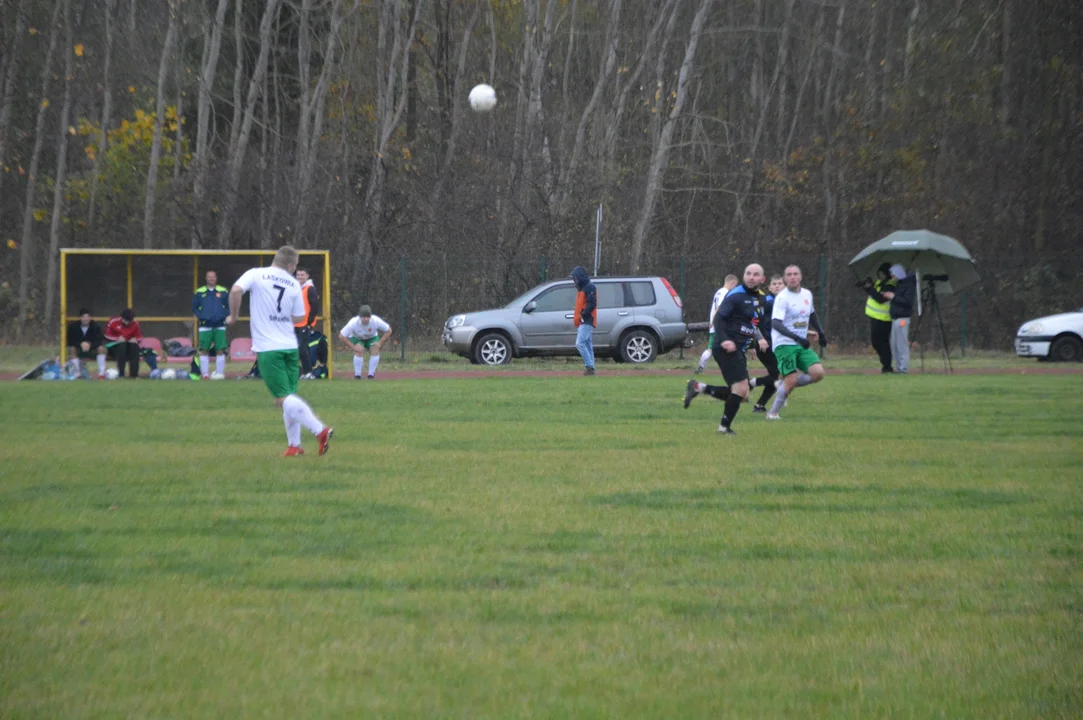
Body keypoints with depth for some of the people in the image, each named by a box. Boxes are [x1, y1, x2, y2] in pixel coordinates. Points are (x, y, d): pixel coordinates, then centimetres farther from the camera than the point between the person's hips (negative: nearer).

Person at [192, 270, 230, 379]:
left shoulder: (223, 292, 7)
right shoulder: (199, 292, 6)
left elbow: (229, 306, 10)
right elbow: (194, 307, 10)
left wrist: (224, 316, -6)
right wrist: (200, 316, -6)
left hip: (219, 325, 0)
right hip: (205, 326, 0)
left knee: (220, 350, -3)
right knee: (204, 350, -2)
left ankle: (219, 373, 2)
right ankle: (205, 374, 3)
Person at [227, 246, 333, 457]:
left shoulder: (256, 275, -3)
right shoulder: (294, 285, 6)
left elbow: (236, 290, -20)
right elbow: (299, 318, 10)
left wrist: (233, 316, -4)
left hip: (267, 348, -4)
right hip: (290, 346, 4)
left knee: (283, 398, -7)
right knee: (289, 397, 16)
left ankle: (320, 431, -22)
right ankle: (294, 445, 14)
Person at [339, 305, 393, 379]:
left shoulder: (376, 321, -31)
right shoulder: (354, 322, -35)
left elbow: (388, 331, -17)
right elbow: (342, 336, -27)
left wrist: (380, 343, -23)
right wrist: (353, 347, -32)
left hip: (372, 338, 2)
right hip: (356, 338, -2)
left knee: (375, 350, -23)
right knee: (359, 350, -28)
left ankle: (371, 375, -10)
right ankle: (357, 375, -16)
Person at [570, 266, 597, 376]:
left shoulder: (590, 287, -9)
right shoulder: (581, 288, 22)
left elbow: (592, 304, -19)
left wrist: (583, 314, -22)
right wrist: (576, 318, 13)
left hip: (587, 321, -11)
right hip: (581, 322, 11)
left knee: (580, 343, -19)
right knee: (588, 346, 8)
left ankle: (589, 366, -20)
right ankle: (589, 368, 8)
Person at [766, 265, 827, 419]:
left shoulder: (807, 294, 7)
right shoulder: (782, 298, -14)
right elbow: (775, 323, -25)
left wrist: (820, 332, 22)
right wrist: (796, 337, -35)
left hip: (802, 344, 6)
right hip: (784, 344, -6)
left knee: (818, 373, -10)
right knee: (791, 380, -15)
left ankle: (786, 386, 10)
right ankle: (773, 413, 4)